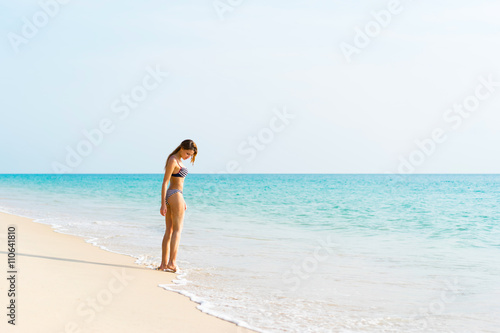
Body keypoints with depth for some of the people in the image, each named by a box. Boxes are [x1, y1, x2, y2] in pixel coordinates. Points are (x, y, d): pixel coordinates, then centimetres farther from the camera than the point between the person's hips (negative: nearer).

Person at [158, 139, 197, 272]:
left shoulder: (177, 160, 16)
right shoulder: (173, 160, -13)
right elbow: (165, 182, -16)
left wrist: (182, 200, 23)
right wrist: (163, 204, -18)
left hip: (170, 196, 9)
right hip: (175, 196, -9)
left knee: (169, 231, 7)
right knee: (177, 230, -6)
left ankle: (164, 264, 8)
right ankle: (172, 262, -9)